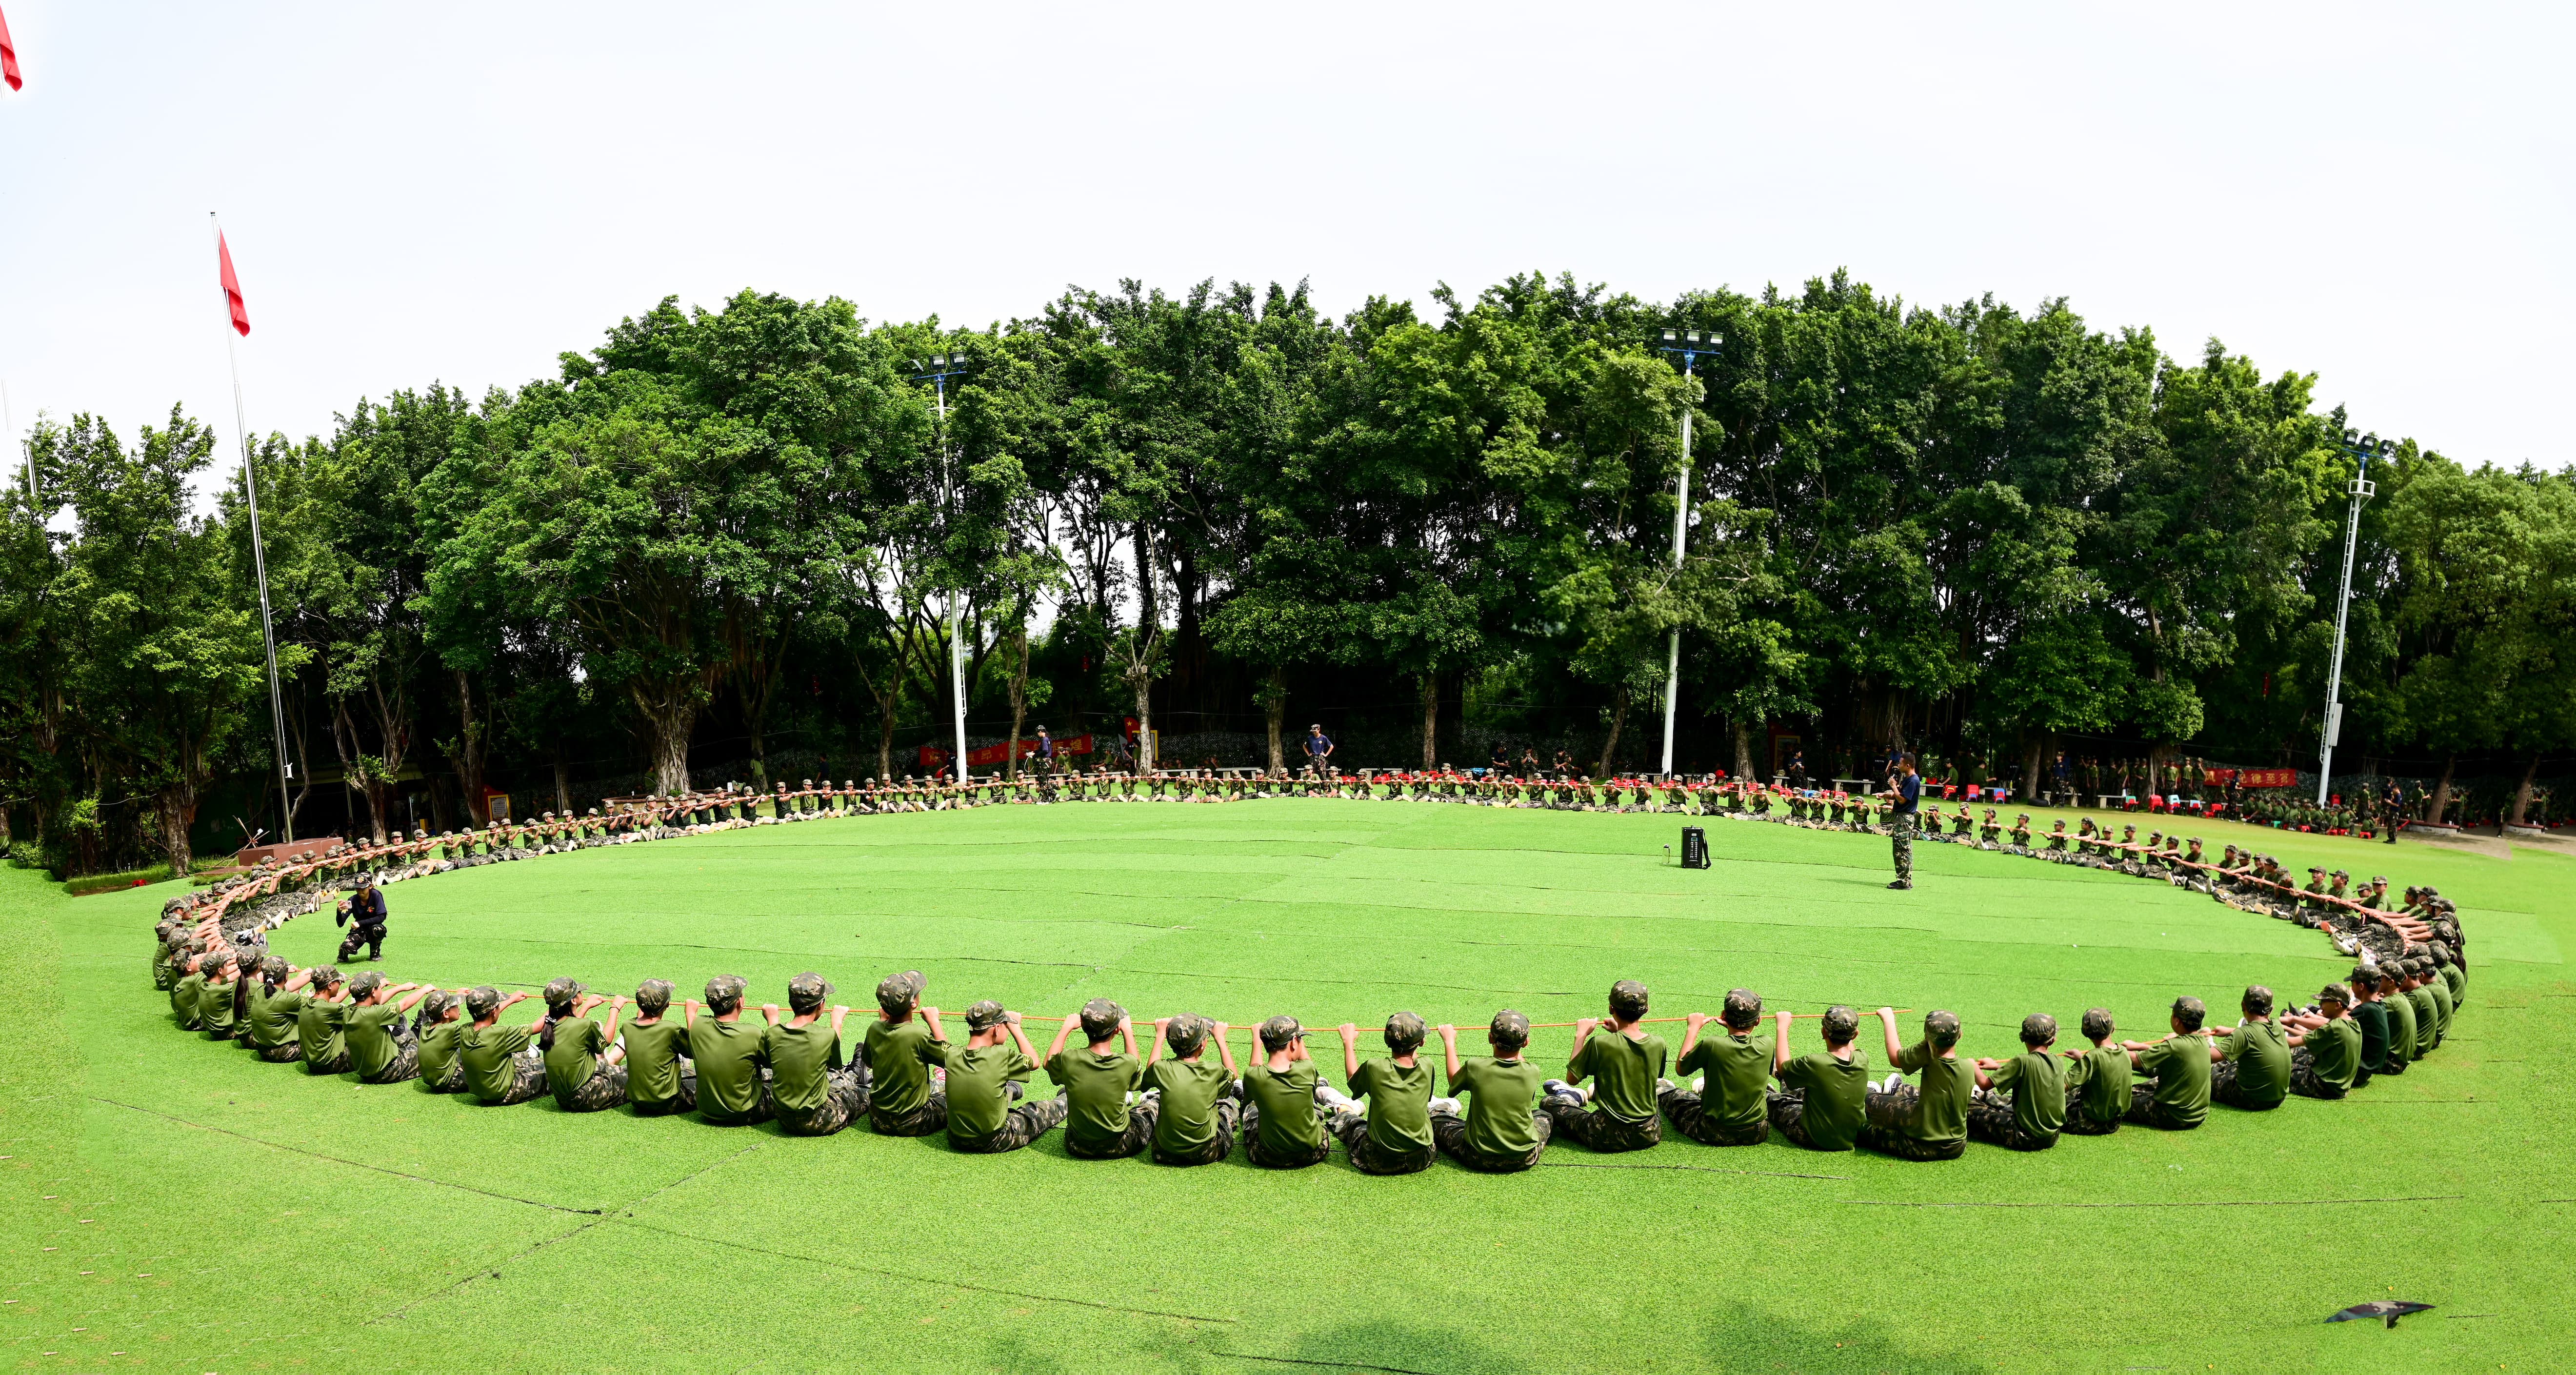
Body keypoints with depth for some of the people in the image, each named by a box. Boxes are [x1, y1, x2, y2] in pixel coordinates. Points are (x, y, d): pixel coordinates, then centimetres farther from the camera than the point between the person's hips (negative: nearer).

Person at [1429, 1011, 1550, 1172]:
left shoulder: (1475, 1067, -17)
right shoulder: (1532, 1073, -14)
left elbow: (1454, 1082, 6)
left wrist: (1449, 1041, 18)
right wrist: (1515, 1044, 24)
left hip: (1480, 1159, -1)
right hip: (1525, 1159, 2)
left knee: (1436, 1117, 24)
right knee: (1545, 1117, 30)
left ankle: (1448, 1108, 53)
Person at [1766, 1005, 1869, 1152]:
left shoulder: (1814, 1064, -30)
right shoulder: (1862, 1060, -18)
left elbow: (1782, 1066, -8)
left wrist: (1782, 1027, 0)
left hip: (1818, 1141, -4)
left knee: (1776, 1100, 24)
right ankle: (1786, 1081, 61)